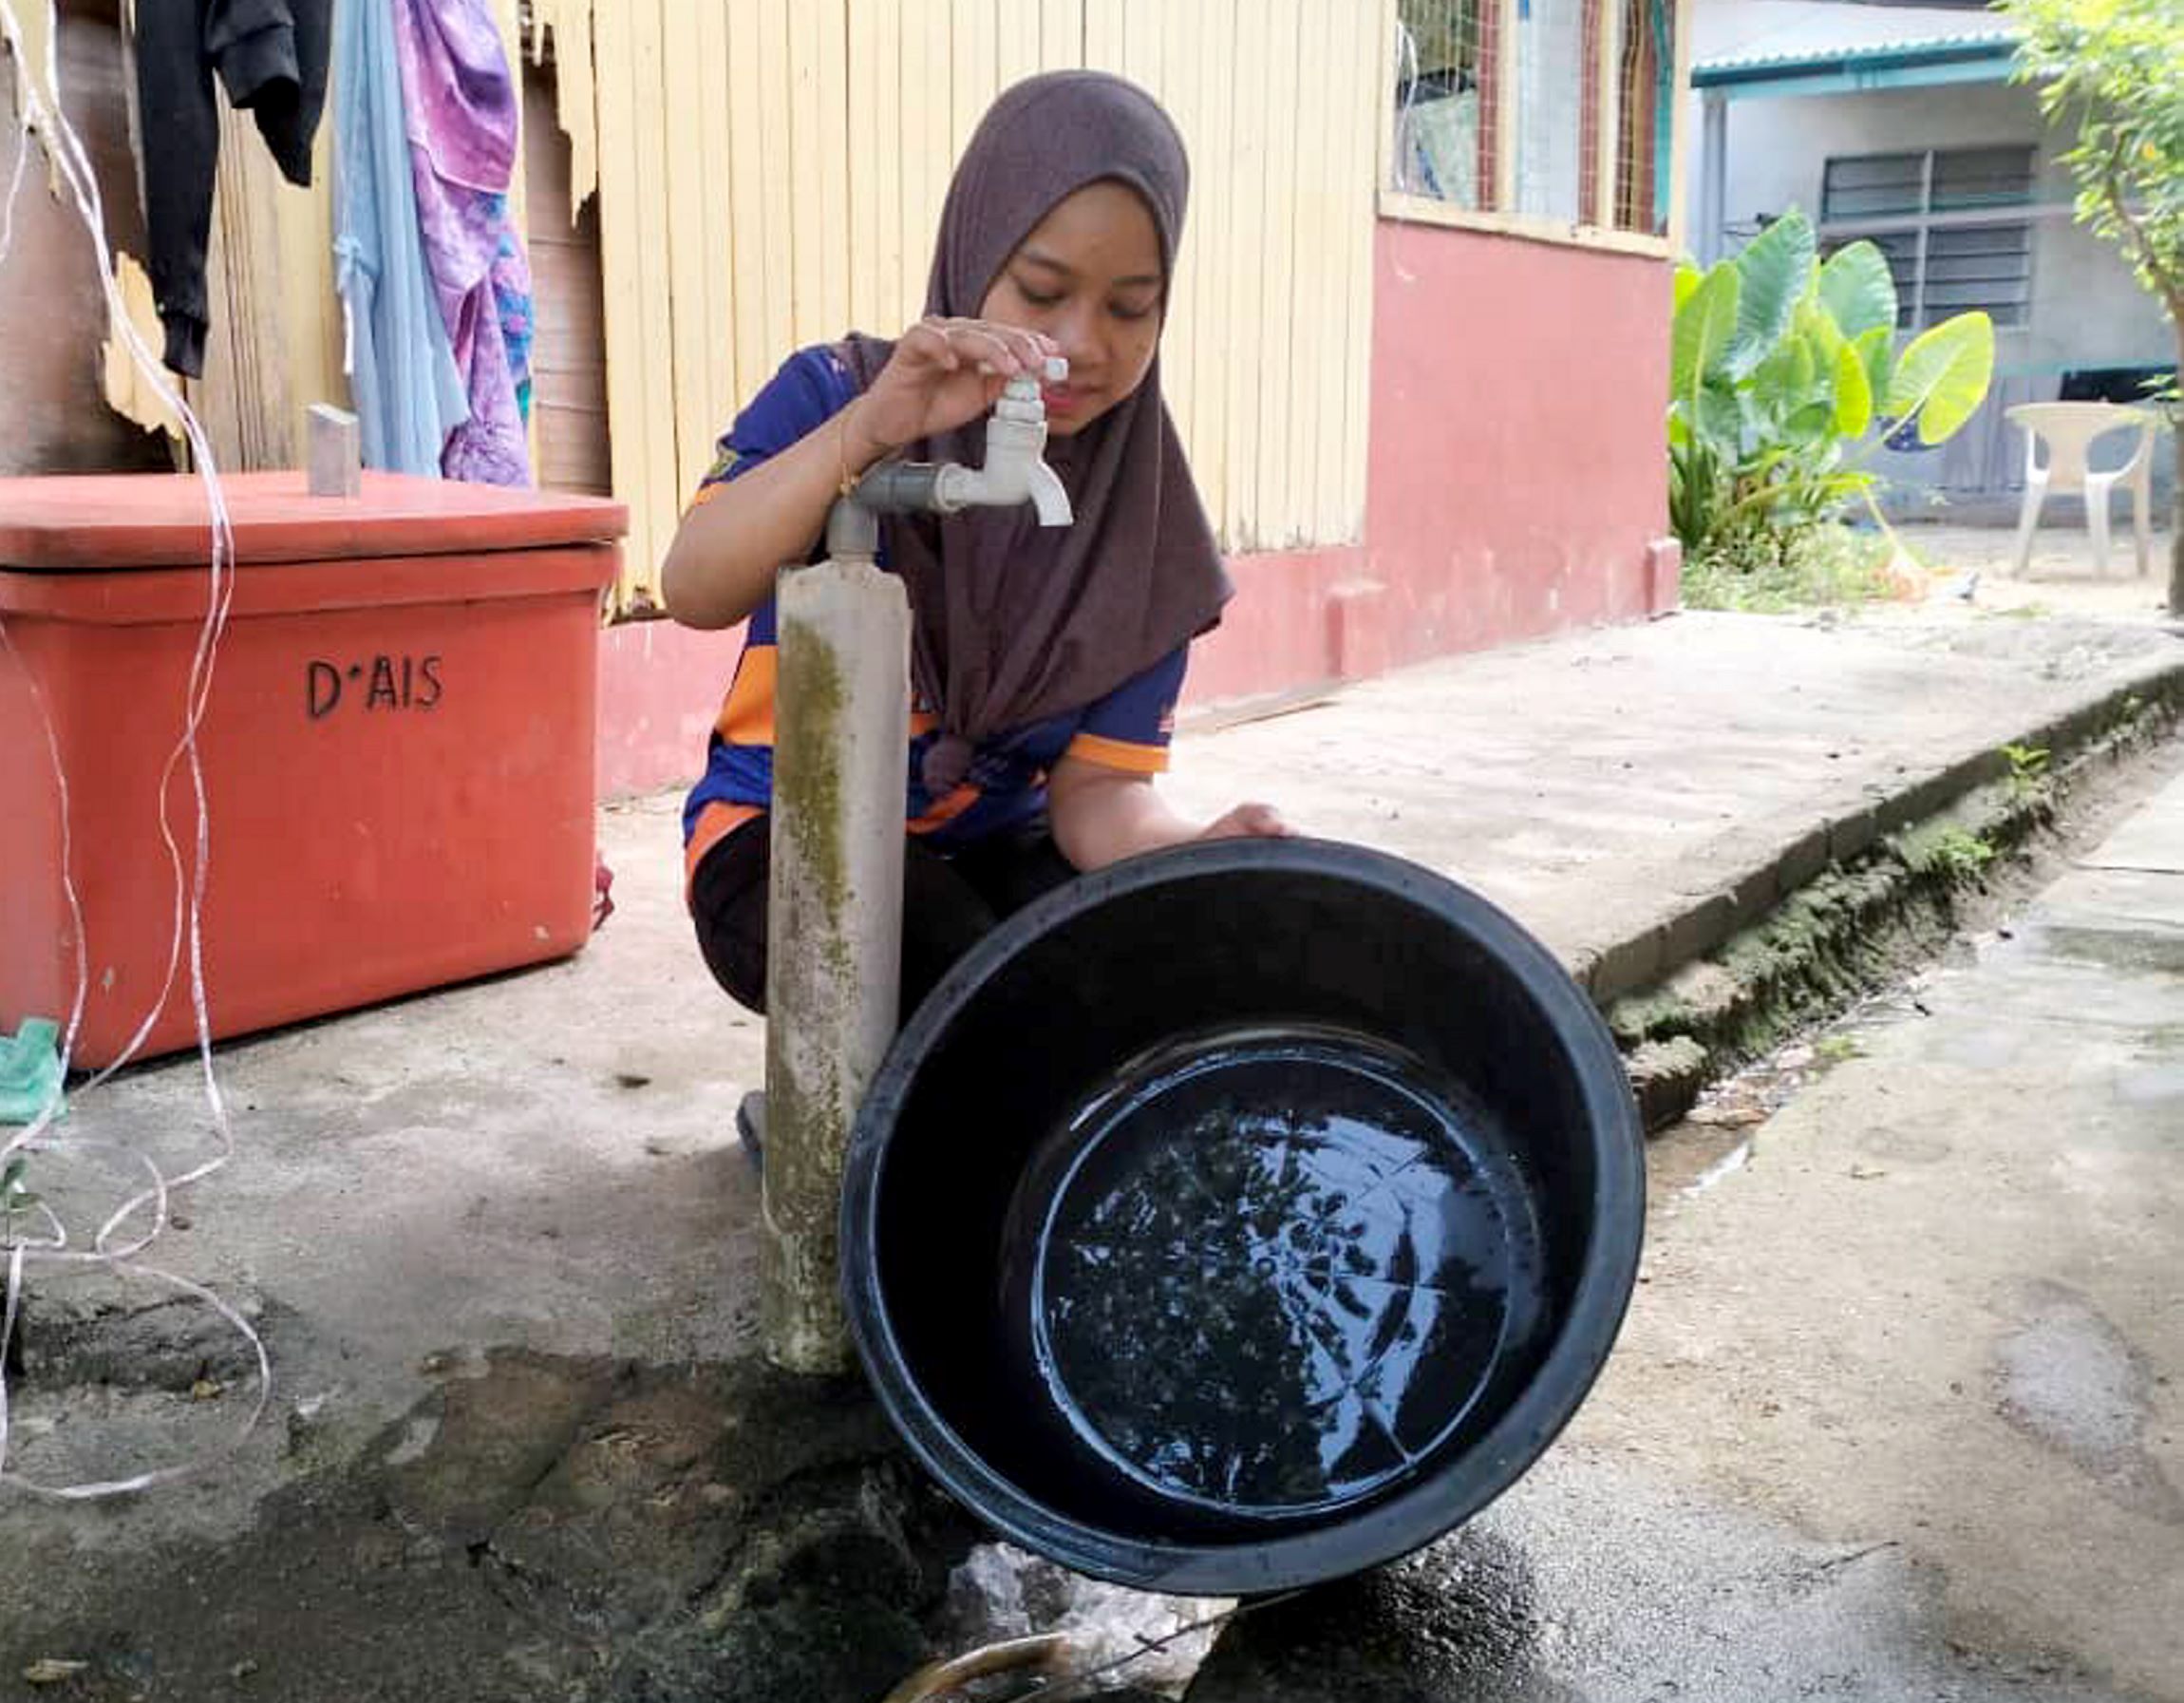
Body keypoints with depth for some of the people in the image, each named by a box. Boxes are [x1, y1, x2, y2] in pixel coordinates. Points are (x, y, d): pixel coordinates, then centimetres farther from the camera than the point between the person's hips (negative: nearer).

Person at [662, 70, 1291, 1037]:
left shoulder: (1143, 525, -5)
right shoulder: (834, 395, -11)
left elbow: (1095, 787, -10)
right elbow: (694, 593, -28)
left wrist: (1194, 853, -33)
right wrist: (866, 429, -44)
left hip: (998, 846, 3)